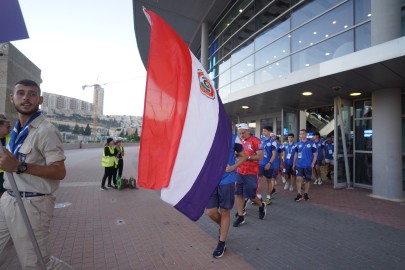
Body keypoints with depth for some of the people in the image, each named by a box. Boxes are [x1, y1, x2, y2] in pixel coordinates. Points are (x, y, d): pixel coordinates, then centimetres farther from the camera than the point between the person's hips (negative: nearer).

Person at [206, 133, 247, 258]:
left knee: (225, 212, 8)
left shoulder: (234, 139, -6)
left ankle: (221, 243, 28)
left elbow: (243, 156, 5)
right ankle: (223, 226, 39)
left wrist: (232, 167, -11)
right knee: (210, 212, 5)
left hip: (226, 180, -2)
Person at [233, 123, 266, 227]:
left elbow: (260, 156, -13)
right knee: (238, 194, 6)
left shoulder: (255, 141, -11)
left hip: (251, 173, -5)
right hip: (240, 171, 6)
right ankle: (240, 216, 19)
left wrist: (247, 157, -23)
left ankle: (261, 205, 36)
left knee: (250, 195, 4)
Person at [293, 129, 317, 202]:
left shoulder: (311, 143, -2)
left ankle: (306, 194, 24)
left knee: (307, 180, 9)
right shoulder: (298, 144, 7)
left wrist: (313, 163, -9)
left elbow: (315, 154, 0)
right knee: (298, 179, -8)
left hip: (308, 165, -1)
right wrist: (294, 163, 10)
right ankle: (299, 195, -2)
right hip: (299, 165, 2)